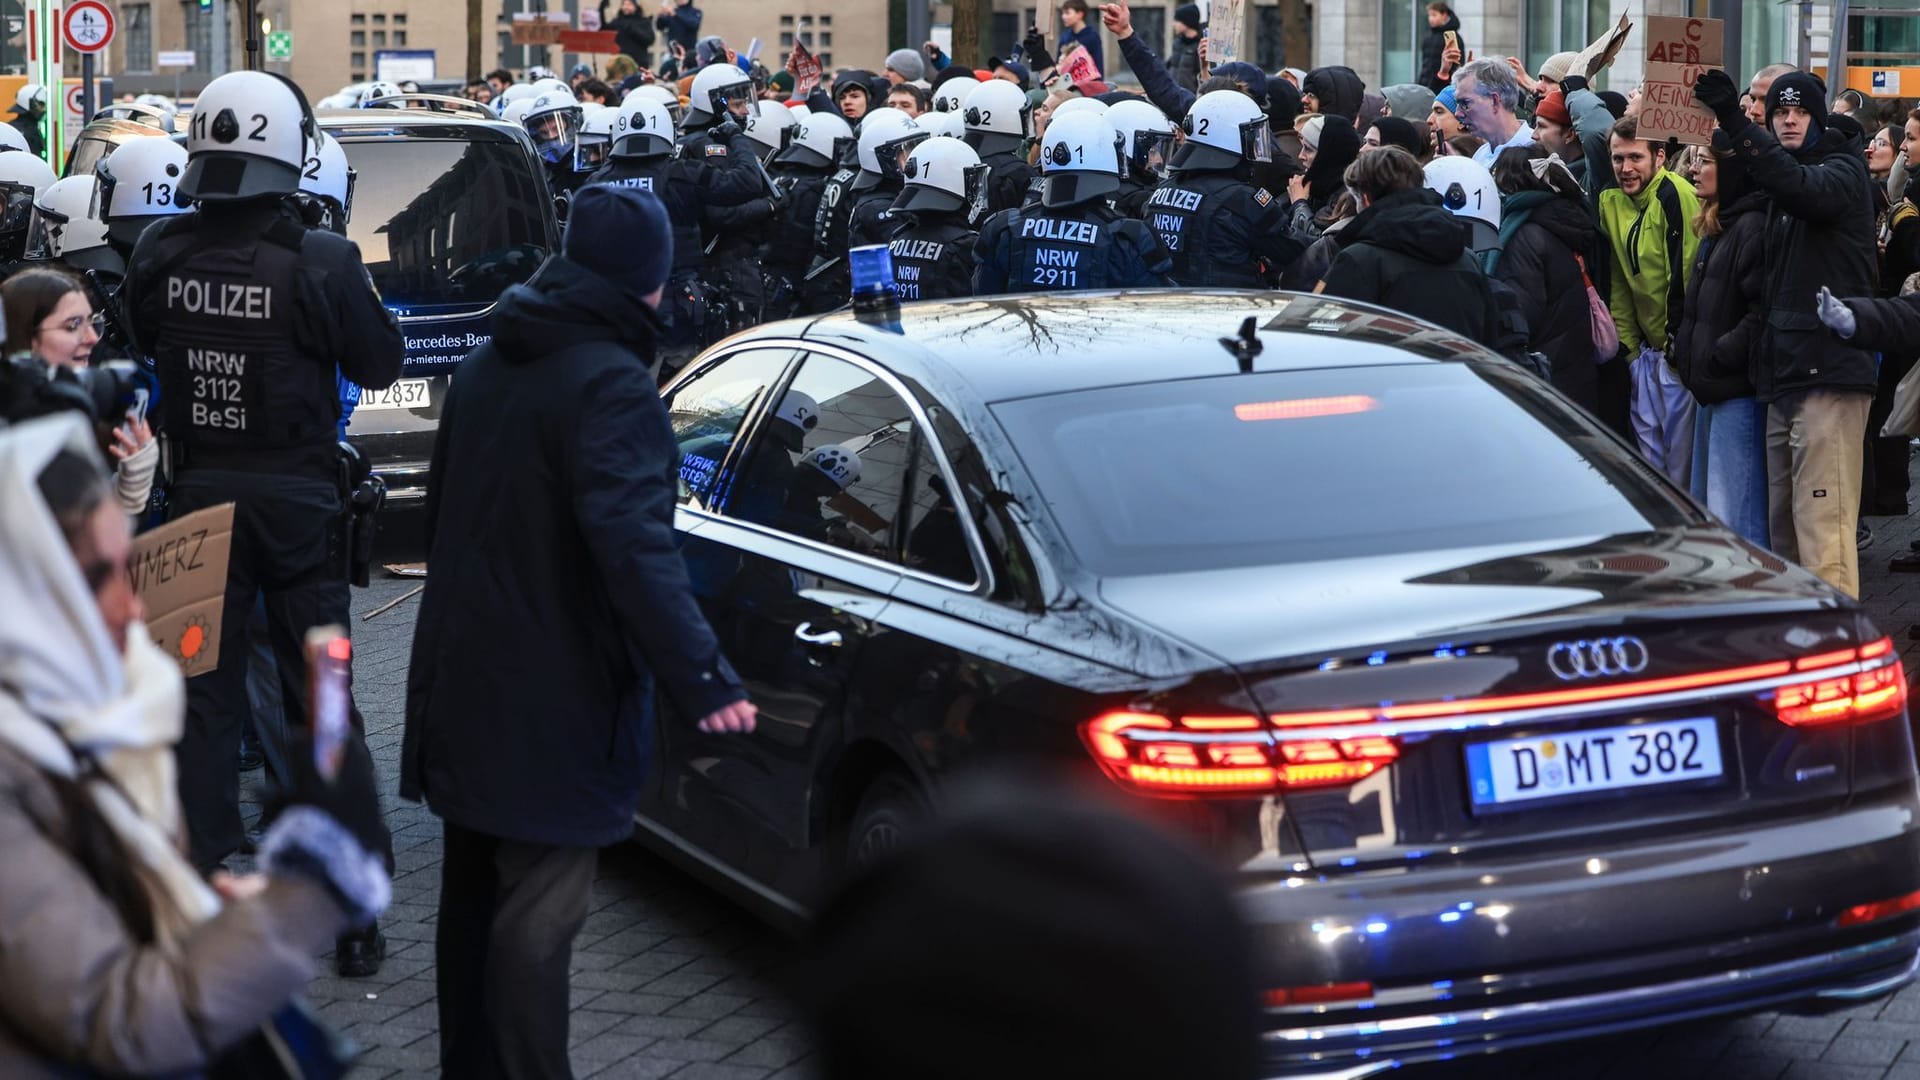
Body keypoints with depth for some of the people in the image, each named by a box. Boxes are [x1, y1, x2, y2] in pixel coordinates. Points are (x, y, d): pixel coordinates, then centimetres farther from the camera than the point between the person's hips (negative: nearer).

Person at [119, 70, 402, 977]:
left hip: (199, 499, 2)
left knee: (204, 700, 13)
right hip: (297, 503, -2)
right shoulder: (320, 263, -18)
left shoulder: (158, 255, -7)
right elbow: (379, 364, -4)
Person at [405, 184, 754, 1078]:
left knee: (473, 894, 19)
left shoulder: (486, 365, 10)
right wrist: (704, 679, -33)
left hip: (466, 686, 9)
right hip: (553, 702, -9)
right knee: (536, 916, -4)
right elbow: (634, 546, -31)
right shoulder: (610, 382, -20)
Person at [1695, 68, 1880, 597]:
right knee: (1783, 527, 11)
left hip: (1829, 373, -9)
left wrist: (1735, 123, -34)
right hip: (1784, 375, 9)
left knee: (1822, 531, -14)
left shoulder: (1844, 171, -4)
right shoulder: (1778, 190, 21)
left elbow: (1805, 188, -27)